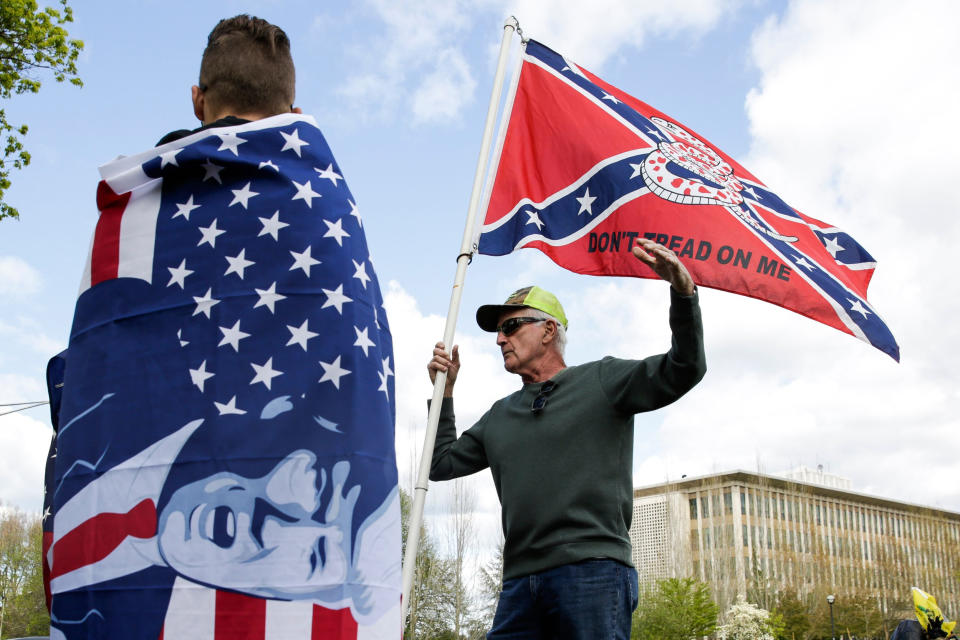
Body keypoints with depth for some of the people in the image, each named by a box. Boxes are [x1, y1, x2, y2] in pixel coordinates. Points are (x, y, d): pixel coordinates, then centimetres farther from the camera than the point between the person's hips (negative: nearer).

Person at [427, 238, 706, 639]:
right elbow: (441, 464, 27)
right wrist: (444, 392, 19)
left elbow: (684, 370, -2)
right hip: (521, 582, 5)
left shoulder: (600, 381, 9)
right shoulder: (500, 416, 25)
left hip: (592, 570, -5)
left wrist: (682, 288, -16)